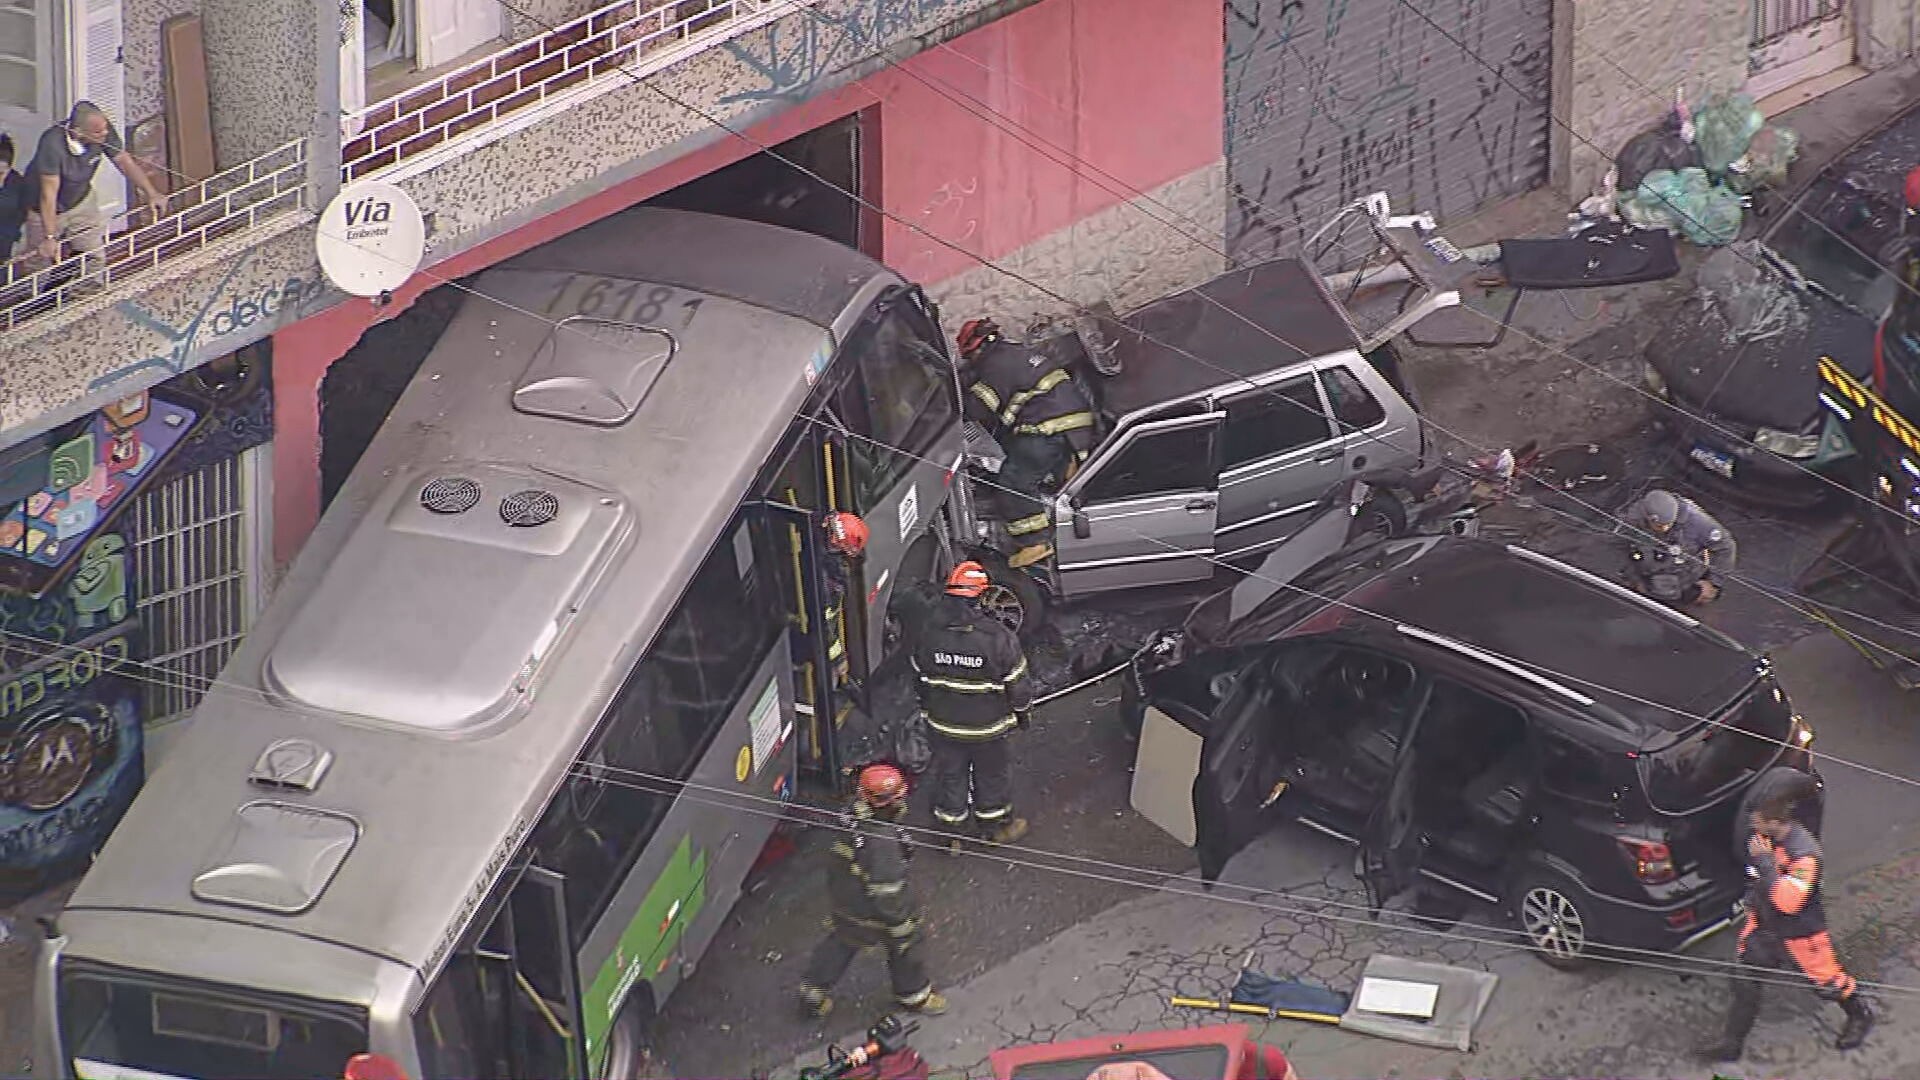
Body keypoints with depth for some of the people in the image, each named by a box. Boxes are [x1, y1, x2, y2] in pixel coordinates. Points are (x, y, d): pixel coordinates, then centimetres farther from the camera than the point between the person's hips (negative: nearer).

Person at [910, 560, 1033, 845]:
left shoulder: (928, 634, -15)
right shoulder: (999, 638, -26)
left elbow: (920, 677, 1)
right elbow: (1016, 683, -15)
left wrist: (927, 708, 19)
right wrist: (1024, 712, 5)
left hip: (943, 724, 2)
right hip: (987, 726, -2)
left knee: (949, 774, 21)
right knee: (992, 775, 20)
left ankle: (951, 828, 36)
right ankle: (996, 826, 39)